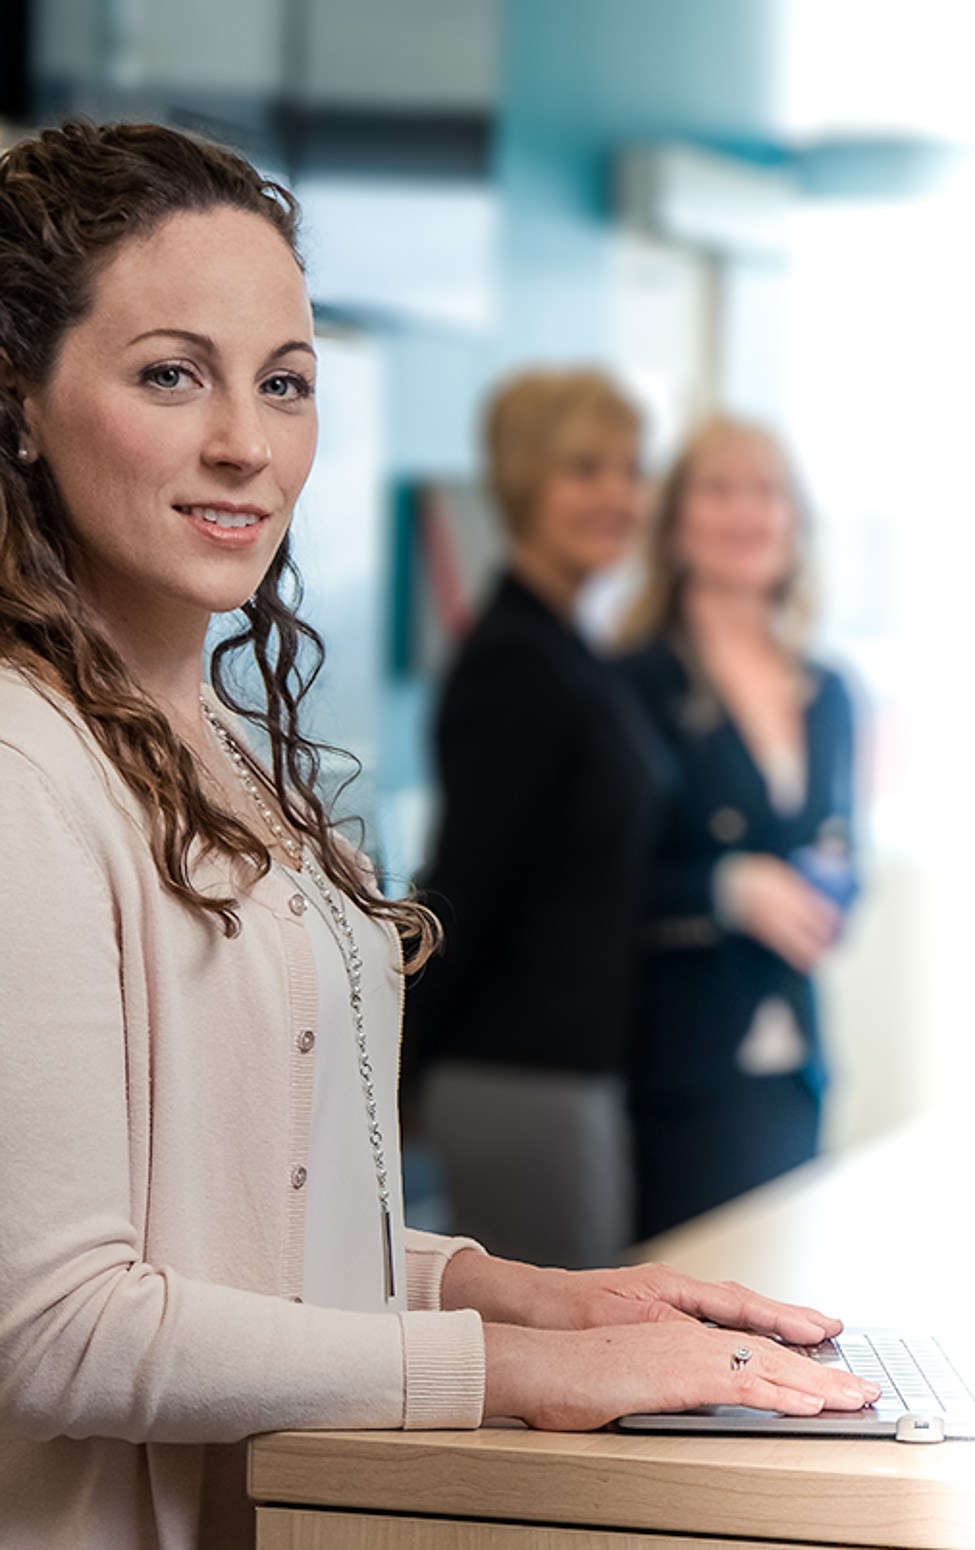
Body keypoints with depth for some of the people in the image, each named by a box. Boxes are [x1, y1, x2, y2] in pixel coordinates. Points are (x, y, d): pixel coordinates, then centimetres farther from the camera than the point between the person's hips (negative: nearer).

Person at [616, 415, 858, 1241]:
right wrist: (729, 890, -15)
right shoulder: (631, 686, -7)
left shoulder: (829, 694, 14)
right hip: (679, 1072, -6)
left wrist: (826, 891, -1)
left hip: (794, 1070, 6)